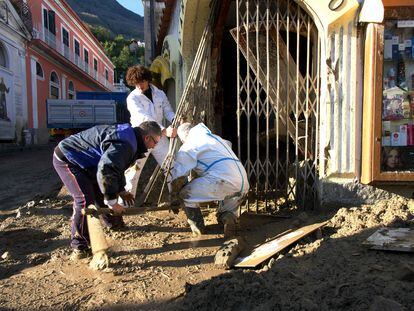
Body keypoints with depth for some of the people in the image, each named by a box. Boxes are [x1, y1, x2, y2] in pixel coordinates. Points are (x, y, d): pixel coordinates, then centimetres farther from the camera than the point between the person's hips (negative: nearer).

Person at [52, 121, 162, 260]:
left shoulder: (128, 137, 7)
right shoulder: (125, 144, -29)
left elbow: (115, 166, 20)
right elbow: (106, 170, -38)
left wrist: (121, 191, 20)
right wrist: (112, 201, -28)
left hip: (79, 159, 10)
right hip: (66, 158, -10)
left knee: (101, 192, 17)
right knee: (85, 200, -18)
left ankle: (113, 222, 38)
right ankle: (79, 246, -7)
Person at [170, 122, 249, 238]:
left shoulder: (188, 146, 9)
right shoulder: (216, 138, 31)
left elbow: (177, 176, 7)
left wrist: (173, 198, 20)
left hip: (224, 180, -7)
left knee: (186, 194, 9)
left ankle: (197, 229, 13)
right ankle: (229, 216, 3)